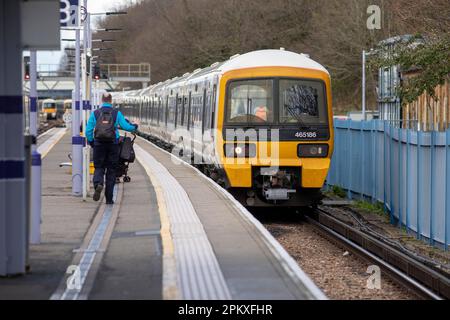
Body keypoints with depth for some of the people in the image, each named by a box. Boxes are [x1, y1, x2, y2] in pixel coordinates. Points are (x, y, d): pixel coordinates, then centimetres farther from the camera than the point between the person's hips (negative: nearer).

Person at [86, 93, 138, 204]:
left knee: (99, 167, 9)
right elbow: (126, 127, -3)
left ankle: (98, 184, -25)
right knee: (111, 170, 8)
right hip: (113, 144, 0)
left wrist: (91, 143, 14)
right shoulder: (117, 113, 1)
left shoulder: (95, 113, 3)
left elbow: (88, 131, 0)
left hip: (99, 144, 0)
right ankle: (109, 198, 9)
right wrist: (135, 126, 18)